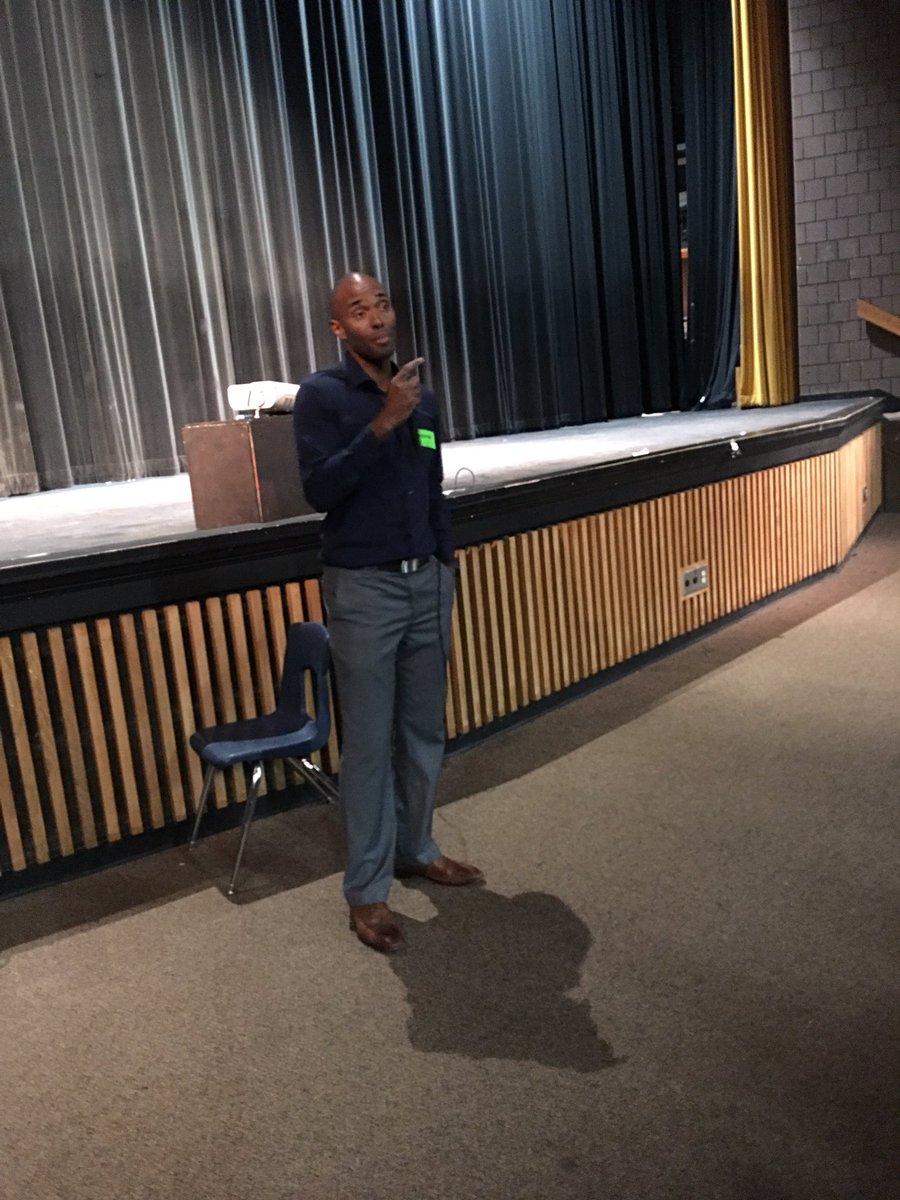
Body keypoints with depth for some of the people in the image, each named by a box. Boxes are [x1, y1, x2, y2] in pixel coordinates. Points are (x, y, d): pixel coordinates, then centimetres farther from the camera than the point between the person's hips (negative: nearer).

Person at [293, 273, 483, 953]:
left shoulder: (421, 397, 10)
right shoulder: (323, 395, -6)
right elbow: (320, 489, -20)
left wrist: (447, 571, 16)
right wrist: (382, 425, -26)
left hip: (427, 581, 6)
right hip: (363, 589, -5)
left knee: (424, 731, 14)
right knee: (369, 742, 1)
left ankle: (416, 850, 32)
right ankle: (367, 889, 13)